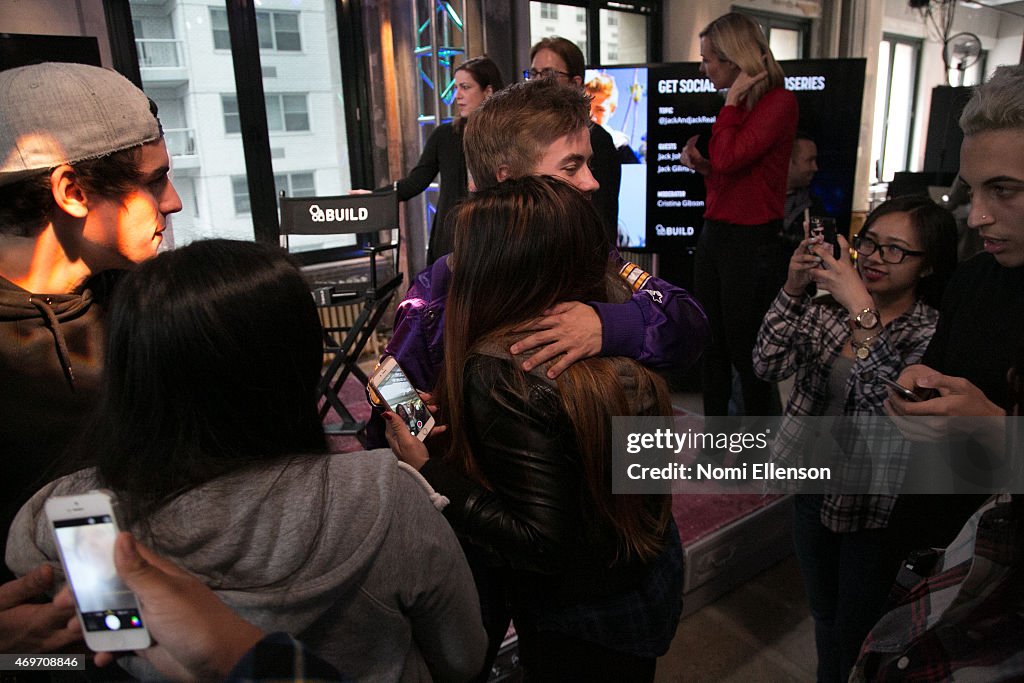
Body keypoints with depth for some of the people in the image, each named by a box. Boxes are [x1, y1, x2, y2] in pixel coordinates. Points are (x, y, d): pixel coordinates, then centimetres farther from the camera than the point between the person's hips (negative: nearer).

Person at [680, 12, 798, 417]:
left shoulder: (778, 101, -11)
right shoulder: (739, 106, 12)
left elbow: (729, 158, -23)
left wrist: (732, 99, -12)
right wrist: (700, 163, 2)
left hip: (753, 242, -8)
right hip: (714, 233, 8)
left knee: (745, 353, 2)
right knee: (711, 346, 13)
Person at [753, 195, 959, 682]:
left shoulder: (931, 333, -16)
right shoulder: (829, 308, -5)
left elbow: (895, 405, -33)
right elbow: (768, 367, -15)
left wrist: (862, 310, -35)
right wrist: (793, 289, -24)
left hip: (873, 509, -4)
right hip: (813, 490, 4)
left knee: (856, 634, 15)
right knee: (824, 616, 25)